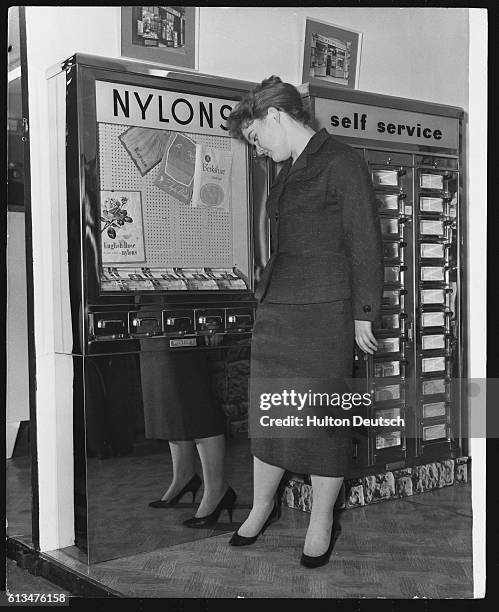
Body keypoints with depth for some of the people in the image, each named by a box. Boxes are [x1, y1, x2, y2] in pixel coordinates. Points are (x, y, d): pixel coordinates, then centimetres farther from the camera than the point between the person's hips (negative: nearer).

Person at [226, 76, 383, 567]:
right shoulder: (287, 172, 16)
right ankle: (262, 506, 29)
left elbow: (365, 244, -9)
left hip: (323, 311, -7)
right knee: (267, 411, 12)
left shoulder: (341, 163, -7)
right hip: (274, 309, 7)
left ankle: (322, 524, 19)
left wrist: (363, 315, -10)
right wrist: (266, 294, 12)